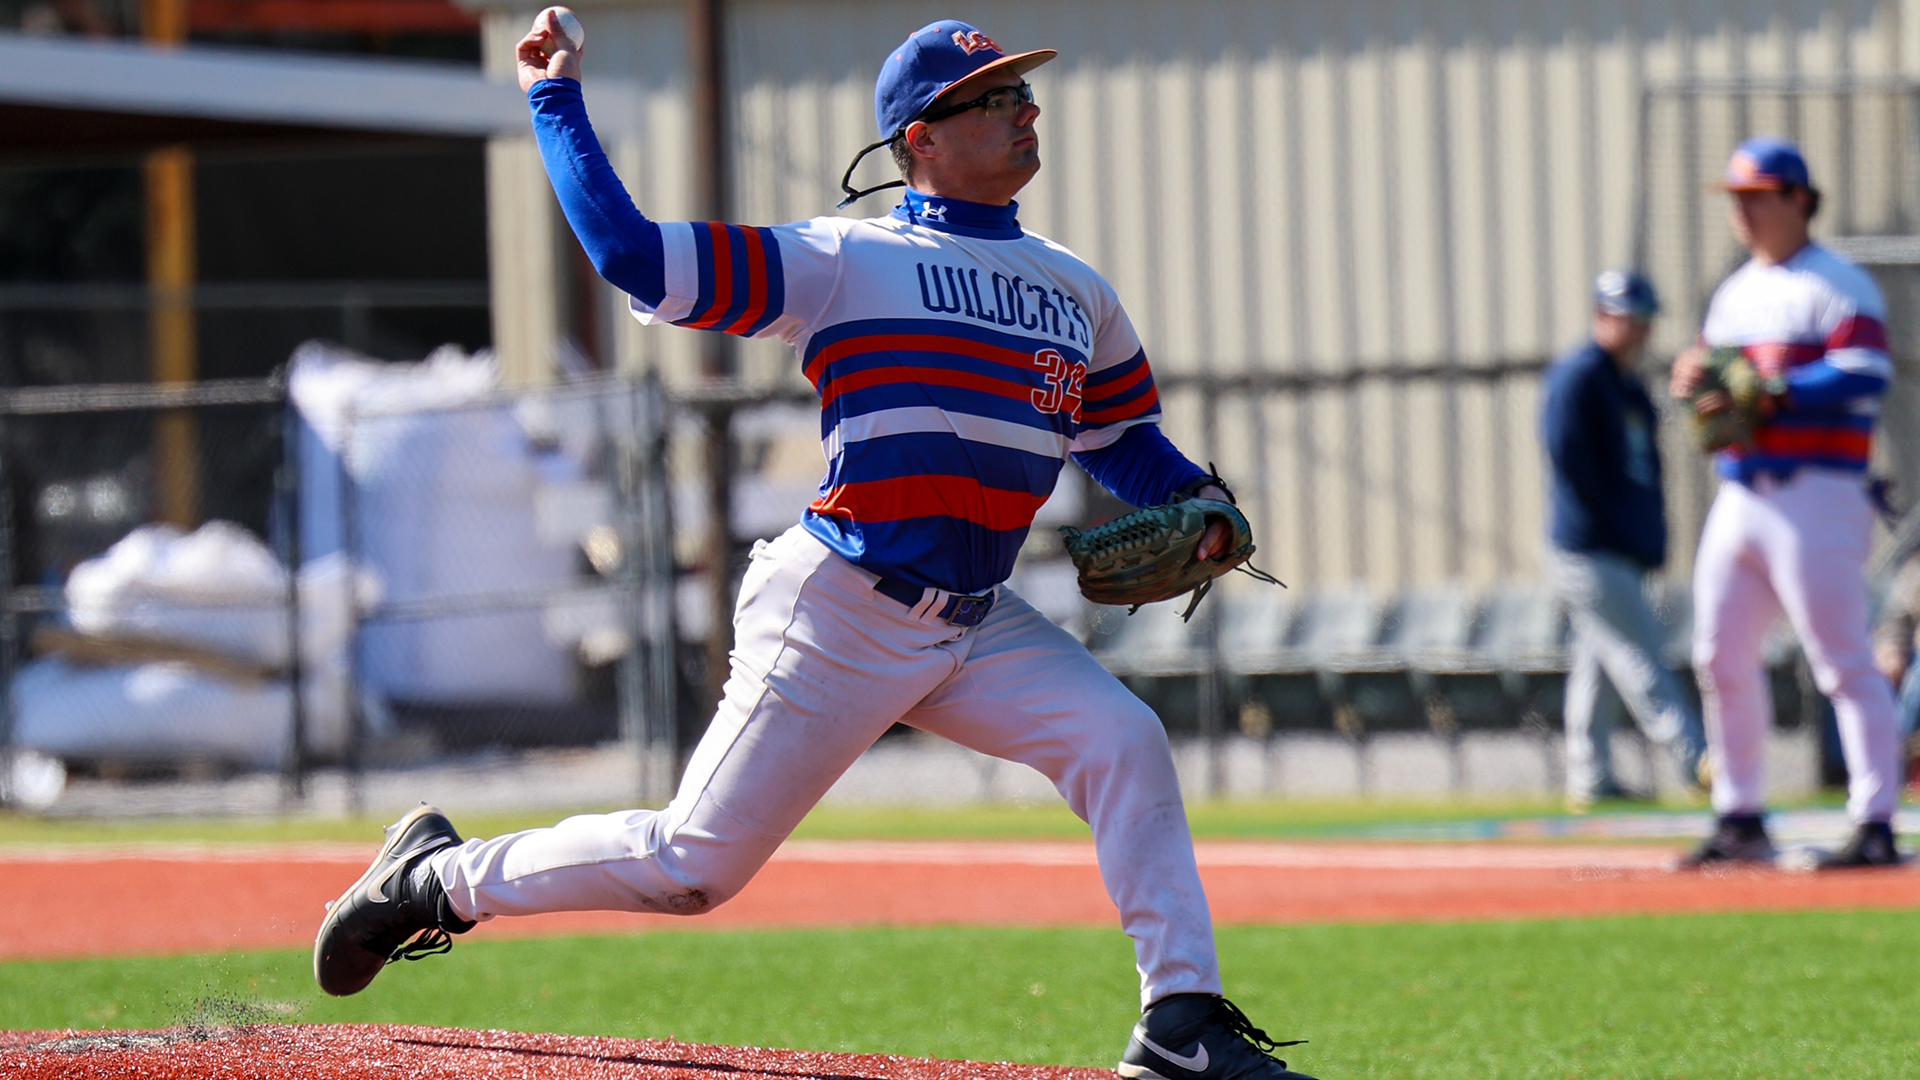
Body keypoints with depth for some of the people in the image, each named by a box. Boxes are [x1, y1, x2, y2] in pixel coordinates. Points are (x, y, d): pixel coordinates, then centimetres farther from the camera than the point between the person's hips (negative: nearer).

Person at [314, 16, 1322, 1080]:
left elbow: (1124, 441, 23)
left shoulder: (1076, 292, 13)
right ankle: (437, 875, 19)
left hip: (980, 624, 5)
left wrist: (1198, 498, 1)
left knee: (1122, 740, -18)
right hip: (838, 616, -5)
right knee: (692, 864, -2)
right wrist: (554, 101, -6)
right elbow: (631, 253, -10)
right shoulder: (845, 263, -6)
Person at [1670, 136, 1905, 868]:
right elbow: (1721, 390, 23)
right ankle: (1740, 820, 17)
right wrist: (1693, 381, 0)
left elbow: (1862, 383, -16)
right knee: (1721, 659, 8)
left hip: (1814, 497, -8)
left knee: (1842, 661, -11)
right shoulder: (1734, 294, 21)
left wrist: (1763, 395, -21)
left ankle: (1876, 826, -12)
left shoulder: (1838, 287, -4)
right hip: (1738, 498, 8)